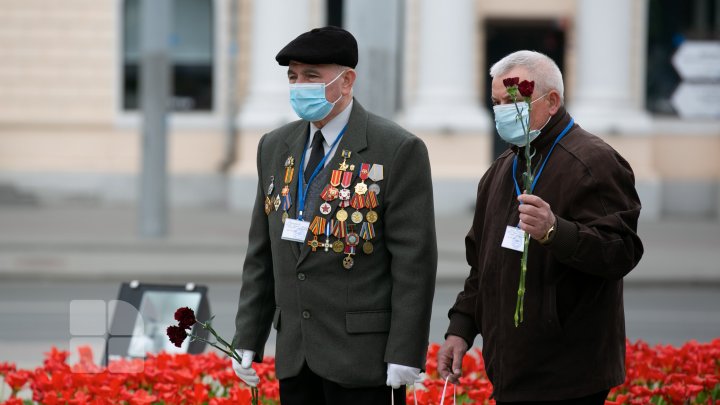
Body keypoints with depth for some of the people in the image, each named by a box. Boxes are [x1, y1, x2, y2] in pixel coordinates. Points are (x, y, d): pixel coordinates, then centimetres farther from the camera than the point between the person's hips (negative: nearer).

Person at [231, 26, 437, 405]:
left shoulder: (398, 150, -6)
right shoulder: (275, 147, 13)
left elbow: (414, 260, -9)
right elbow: (261, 253, 17)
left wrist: (404, 356, -14)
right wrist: (248, 340, 12)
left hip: (363, 355, -6)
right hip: (295, 358, 6)